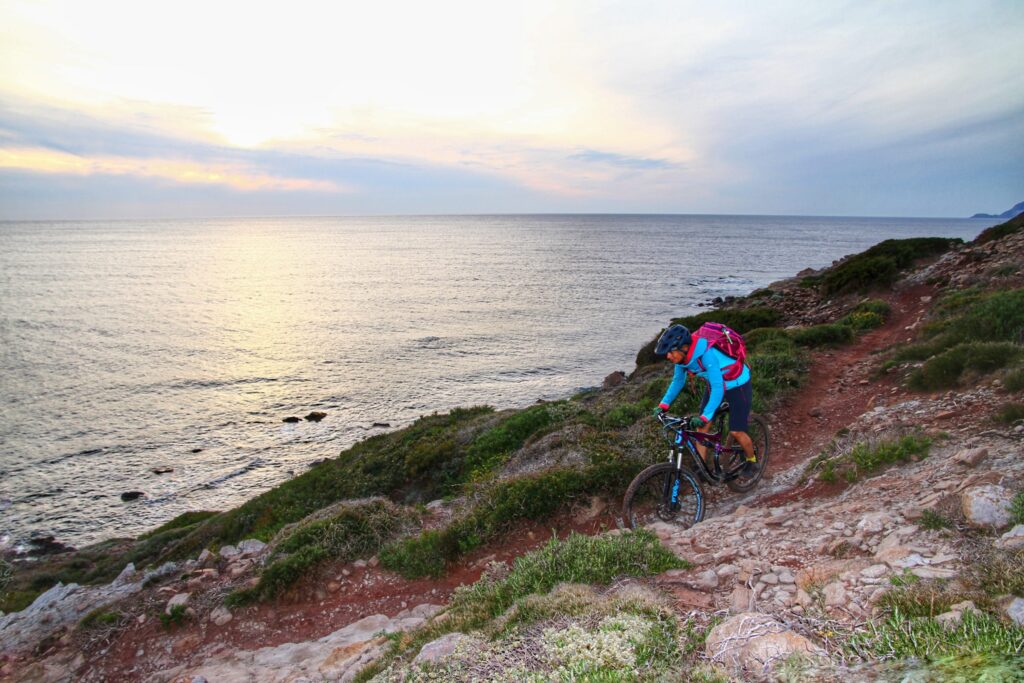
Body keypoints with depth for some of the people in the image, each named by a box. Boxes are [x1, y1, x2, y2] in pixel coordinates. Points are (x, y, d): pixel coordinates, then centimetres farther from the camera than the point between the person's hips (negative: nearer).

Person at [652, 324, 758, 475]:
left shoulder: (706, 354, -39)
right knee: (701, 426, -3)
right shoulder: (683, 355, -16)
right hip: (716, 383, 7)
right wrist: (663, 404, -10)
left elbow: (718, 388, -42)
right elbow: (678, 380, -1)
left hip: (737, 385, -7)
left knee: (736, 431, -6)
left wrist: (705, 416, -47)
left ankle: (751, 460, 22)